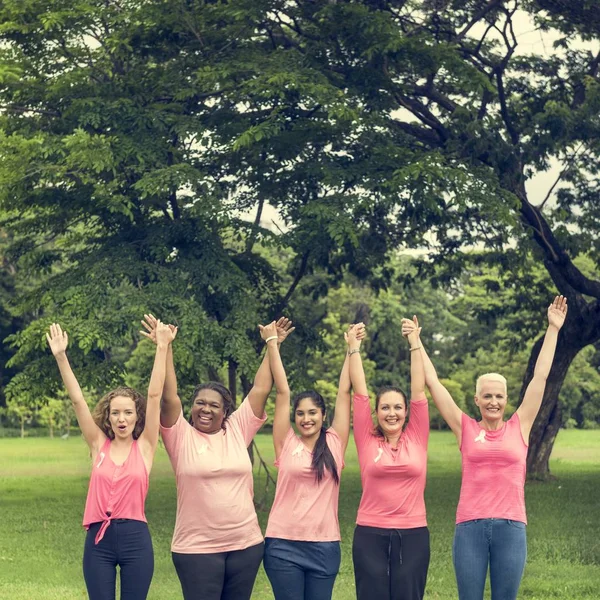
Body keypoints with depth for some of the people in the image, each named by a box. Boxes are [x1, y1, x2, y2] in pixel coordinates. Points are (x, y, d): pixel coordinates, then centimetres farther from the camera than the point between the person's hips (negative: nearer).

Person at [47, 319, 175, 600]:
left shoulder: (144, 446, 2)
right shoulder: (99, 445, 6)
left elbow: (155, 395, -4)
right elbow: (77, 399, -1)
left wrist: (162, 348, -9)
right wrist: (61, 356, -7)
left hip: (135, 538, -1)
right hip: (99, 538, 1)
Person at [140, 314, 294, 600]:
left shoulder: (238, 430, 5)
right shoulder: (181, 436, -1)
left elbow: (261, 389, 5)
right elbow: (169, 396, -12)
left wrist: (271, 345, 4)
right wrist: (165, 348, -16)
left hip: (246, 544, 3)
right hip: (197, 547, -3)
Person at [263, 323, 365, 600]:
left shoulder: (335, 443, 5)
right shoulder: (286, 444, 2)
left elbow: (344, 392, 5)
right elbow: (282, 392, 0)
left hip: (325, 546, 1)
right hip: (283, 545, -1)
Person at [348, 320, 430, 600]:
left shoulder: (417, 439, 4)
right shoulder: (367, 441, 2)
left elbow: (419, 391, 2)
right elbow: (359, 392, 2)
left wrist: (414, 343, 2)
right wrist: (354, 347, 3)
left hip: (413, 535, 1)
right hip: (370, 535, -1)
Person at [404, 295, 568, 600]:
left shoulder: (519, 427, 7)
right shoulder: (466, 429, 6)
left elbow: (540, 376, 7)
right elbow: (432, 381, 7)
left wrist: (553, 329, 8)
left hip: (511, 527, 0)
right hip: (470, 526, 0)